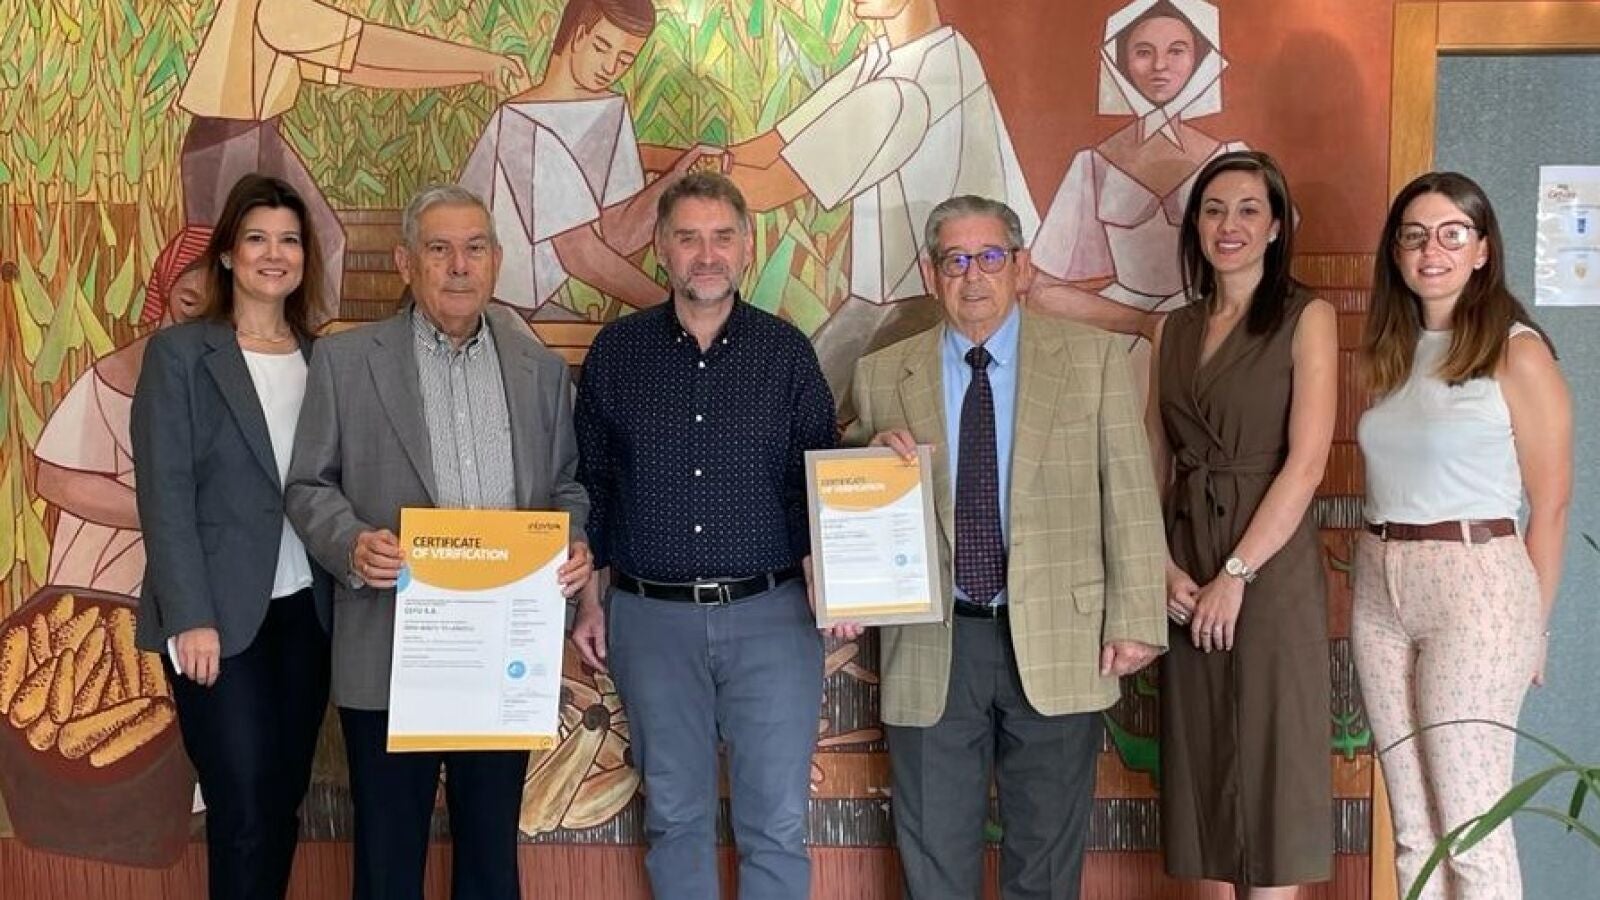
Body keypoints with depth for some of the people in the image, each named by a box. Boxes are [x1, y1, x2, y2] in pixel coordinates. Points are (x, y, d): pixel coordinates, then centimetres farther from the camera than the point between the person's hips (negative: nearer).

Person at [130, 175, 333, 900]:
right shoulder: (179, 352, -3)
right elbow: (164, 495, -8)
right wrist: (192, 618, -15)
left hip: (306, 611, 4)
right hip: (221, 616, -4)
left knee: (285, 800, 10)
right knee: (244, 810, -4)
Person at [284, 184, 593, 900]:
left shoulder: (541, 369, 10)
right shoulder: (345, 360, 2)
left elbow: (566, 484, 14)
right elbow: (309, 486, 2)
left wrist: (573, 545, -7)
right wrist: (352, 545, -17)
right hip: (389, 652, -2)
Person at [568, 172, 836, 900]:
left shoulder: (786, 352, 2)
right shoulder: (616, 351, 4)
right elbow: (590, 484, 9)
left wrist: (825, 579, -12)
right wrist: (590, 601, 8)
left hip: (772, 615, -1)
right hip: (652, 618, 1)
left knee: (777, 823, 2)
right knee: (675, 816, 12)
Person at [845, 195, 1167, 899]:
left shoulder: (1090, 359, 2)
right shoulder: (882, 376, 5)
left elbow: (1128, 496, 1)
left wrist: (1134, 621, -4)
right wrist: (874, 455, -9)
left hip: (1056, 645, -1)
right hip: (931, 652, 1)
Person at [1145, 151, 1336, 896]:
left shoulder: (1306, 318, -3)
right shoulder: (1174, 331, 12)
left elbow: (1306, 462, -11)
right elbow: (1152, 464, 9)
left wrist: (1237, 574, -14)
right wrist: (1164, 566, -6)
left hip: (1271, 567, -5)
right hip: (1187, 571, 5)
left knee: (1268, 755, 1)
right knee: (1207, 757, 9)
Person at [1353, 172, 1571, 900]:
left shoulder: (1516, 351, -6)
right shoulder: (1389, 352, 12)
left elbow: (1550, 501, -4)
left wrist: (1532, 625, -2)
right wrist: (1380, 577, 5)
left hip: (1475, 584, -6)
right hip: (1379, 590, 6)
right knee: (1413, 828, 11)